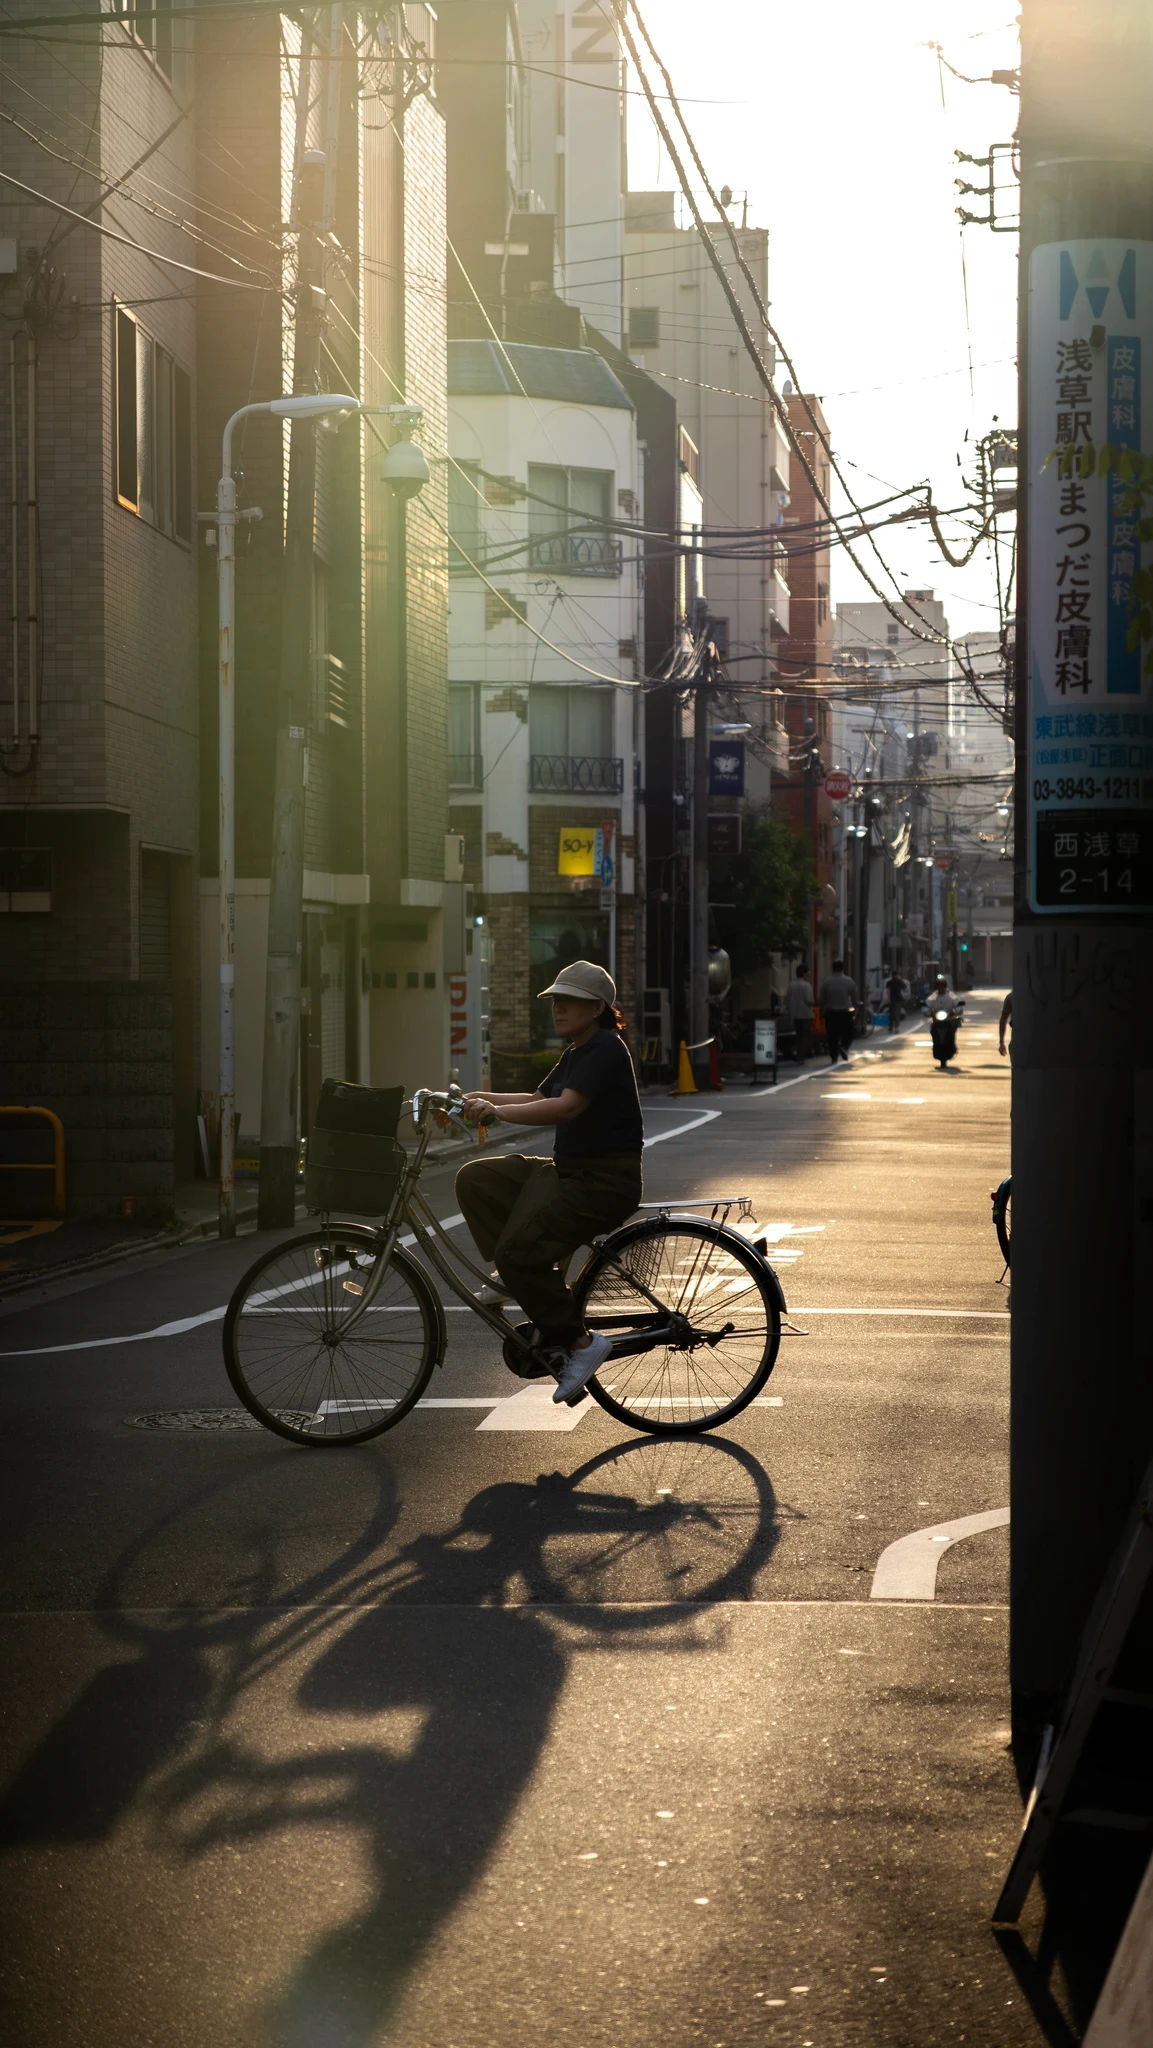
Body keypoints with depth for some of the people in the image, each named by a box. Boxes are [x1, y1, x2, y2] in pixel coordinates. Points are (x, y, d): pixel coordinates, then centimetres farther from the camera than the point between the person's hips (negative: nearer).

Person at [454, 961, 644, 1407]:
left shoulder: (606, 1049, -16)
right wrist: (480, 1097, 7)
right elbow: (539, 1101, 19)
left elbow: (565, 1107, -28)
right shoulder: (575, 1053, 15)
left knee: (520, 1251, -22)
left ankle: (579, 1341, -11)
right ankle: (517, 1280, 5)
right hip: (565, 1170, 10)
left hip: (603, 1182, -10)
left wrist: (495, 1112, -32)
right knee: (475, 1180, 2)